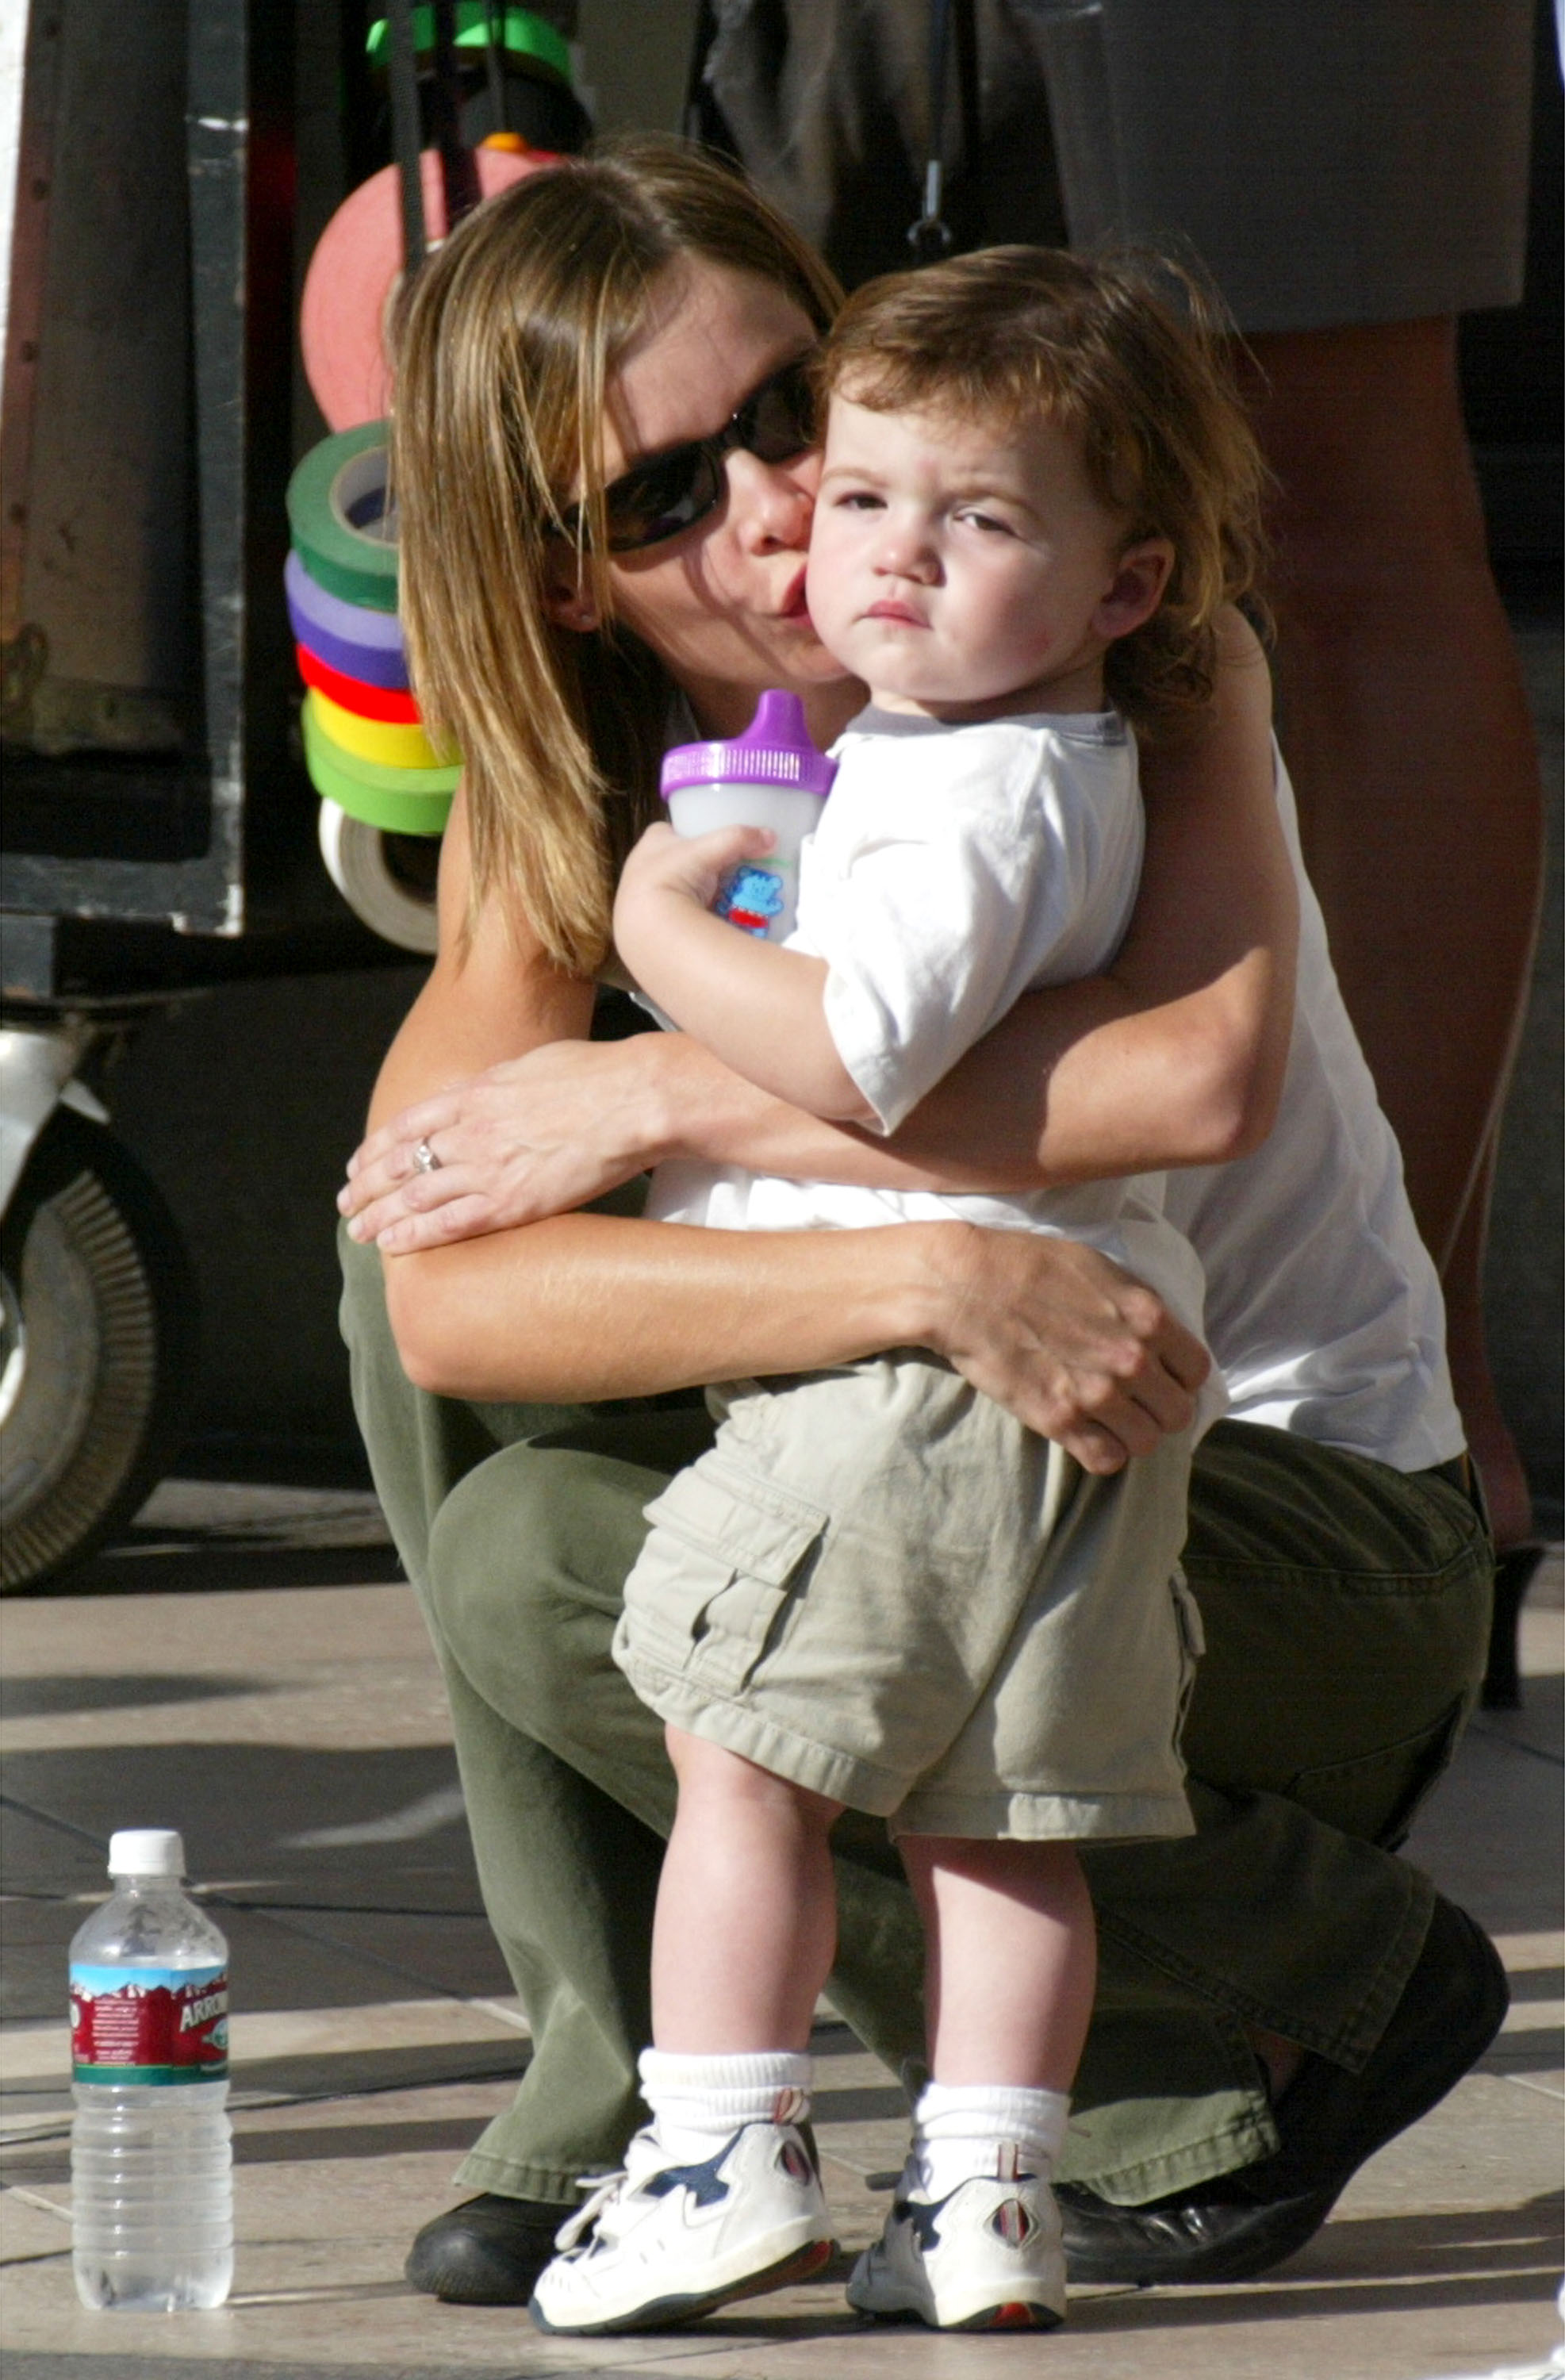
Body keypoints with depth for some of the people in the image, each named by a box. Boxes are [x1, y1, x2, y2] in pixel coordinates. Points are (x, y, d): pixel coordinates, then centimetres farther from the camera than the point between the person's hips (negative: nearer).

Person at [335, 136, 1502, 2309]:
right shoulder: (557, 817, -5)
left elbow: (1203, 1067, -33)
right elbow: (454, 1300, -23)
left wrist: (666, 1098, -28)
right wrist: (930, 1274, -38)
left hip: (1305, 1520, -5)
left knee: (548, 1570, -24)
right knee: (426, 1237, -12)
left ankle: (1325, 1975, -9)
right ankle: (628, 2084, -7)